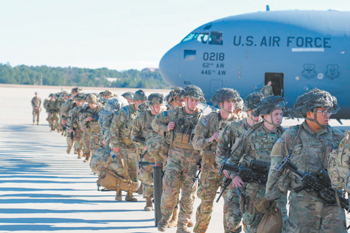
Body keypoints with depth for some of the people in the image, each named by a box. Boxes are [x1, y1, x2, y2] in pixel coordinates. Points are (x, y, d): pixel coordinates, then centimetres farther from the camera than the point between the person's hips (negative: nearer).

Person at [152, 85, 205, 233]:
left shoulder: (202, 118, 2)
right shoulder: (174, 114, 5)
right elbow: (155, 123, 16)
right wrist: (166, 128, -1)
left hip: (193, 161, 0)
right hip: (175, 158, 0)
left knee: (188, 194, 2)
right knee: (170, 189, -9)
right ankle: (165, 217, 15)